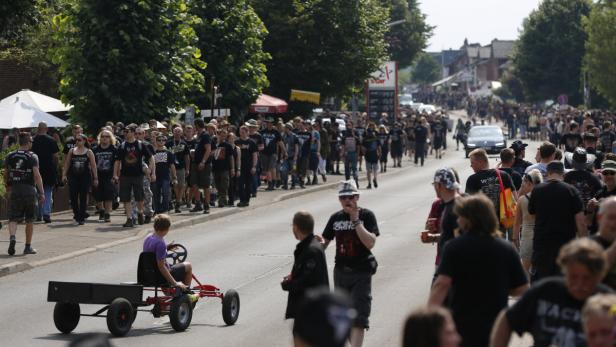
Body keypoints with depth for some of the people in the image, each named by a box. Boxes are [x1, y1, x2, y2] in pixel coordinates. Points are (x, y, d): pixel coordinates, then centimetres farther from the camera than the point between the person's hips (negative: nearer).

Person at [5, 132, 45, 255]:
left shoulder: (10, 156, 4)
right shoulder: (32, 157, -7)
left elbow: (6, 175, 12)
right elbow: (37, 176, -13)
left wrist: (8, 188, 26)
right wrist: (42, 193, -11)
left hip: (15, 190, 2)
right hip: (29, 190, -2)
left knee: (13, 218, 3)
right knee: (29, 220, 10)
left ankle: (12, 237, -25)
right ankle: (28, 246, 15)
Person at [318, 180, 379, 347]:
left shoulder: (367, 215, -7)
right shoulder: (336, 218, 6)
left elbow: (370, 243, -19)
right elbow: (324, 242, 11)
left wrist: (355, 220, -20)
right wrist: (320, 243, -13)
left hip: (361, 272, -5)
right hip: (341, 271, 5)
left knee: (358, 317, -12)